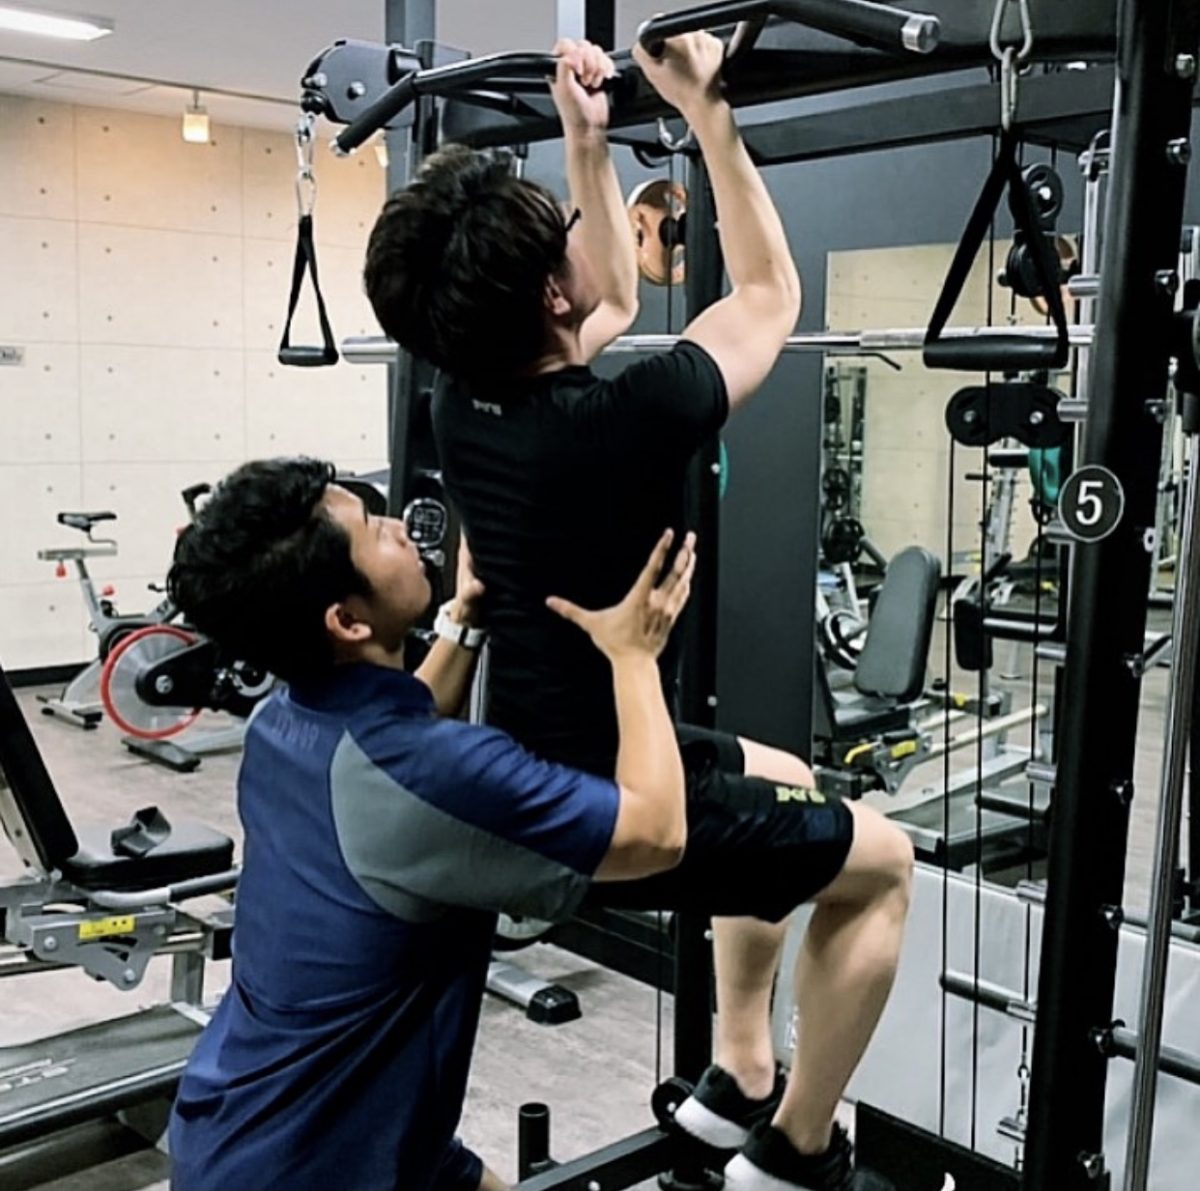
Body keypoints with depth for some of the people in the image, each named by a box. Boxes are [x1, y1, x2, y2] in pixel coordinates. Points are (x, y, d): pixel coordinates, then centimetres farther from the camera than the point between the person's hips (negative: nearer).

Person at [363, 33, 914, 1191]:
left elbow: (615, 305, 13)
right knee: (881, 859, 13)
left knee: (784, 779, 30)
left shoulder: (462, 402, -6)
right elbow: (769, 294, -9)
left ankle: (735, 1079, 37)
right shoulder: (619, 424, -29)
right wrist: (707, 113, -7)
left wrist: (586, 137, 7)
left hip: (541, 768, 8)